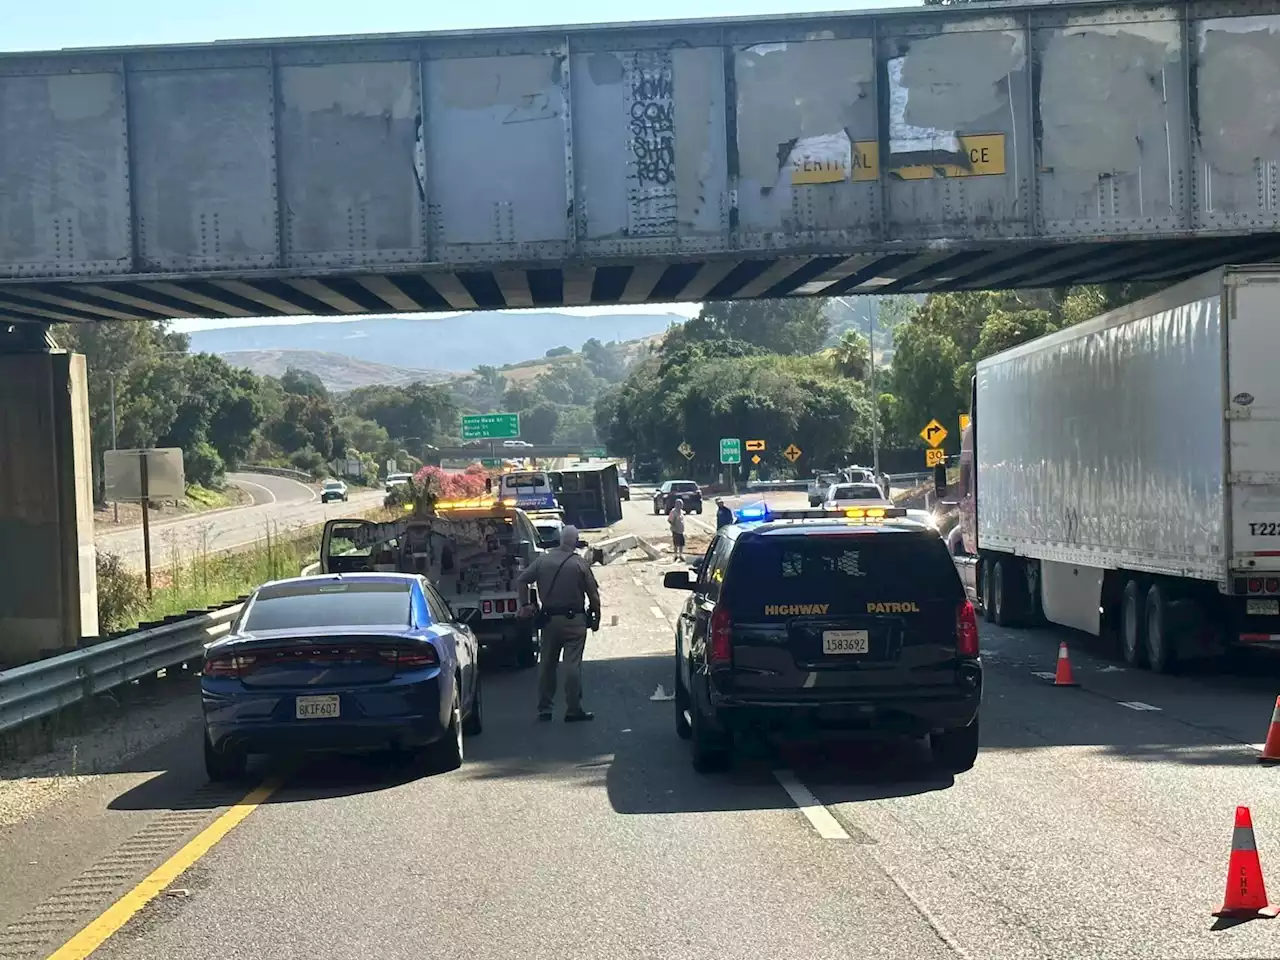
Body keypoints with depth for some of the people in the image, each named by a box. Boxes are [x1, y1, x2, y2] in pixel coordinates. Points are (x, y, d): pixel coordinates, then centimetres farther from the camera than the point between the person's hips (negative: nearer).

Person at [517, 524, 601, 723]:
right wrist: (596, 617, 6)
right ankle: (573, 710, -2)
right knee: (573, 665, -2)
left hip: (549, 619, 3)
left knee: (546, 664, 11)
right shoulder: (580, 563, -8)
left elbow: (522, 581, 2)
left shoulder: (543, 560, 1)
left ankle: (544, 708, 15)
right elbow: (593, 593, -6)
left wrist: (526, 604, 12)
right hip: (574, 619, -3)